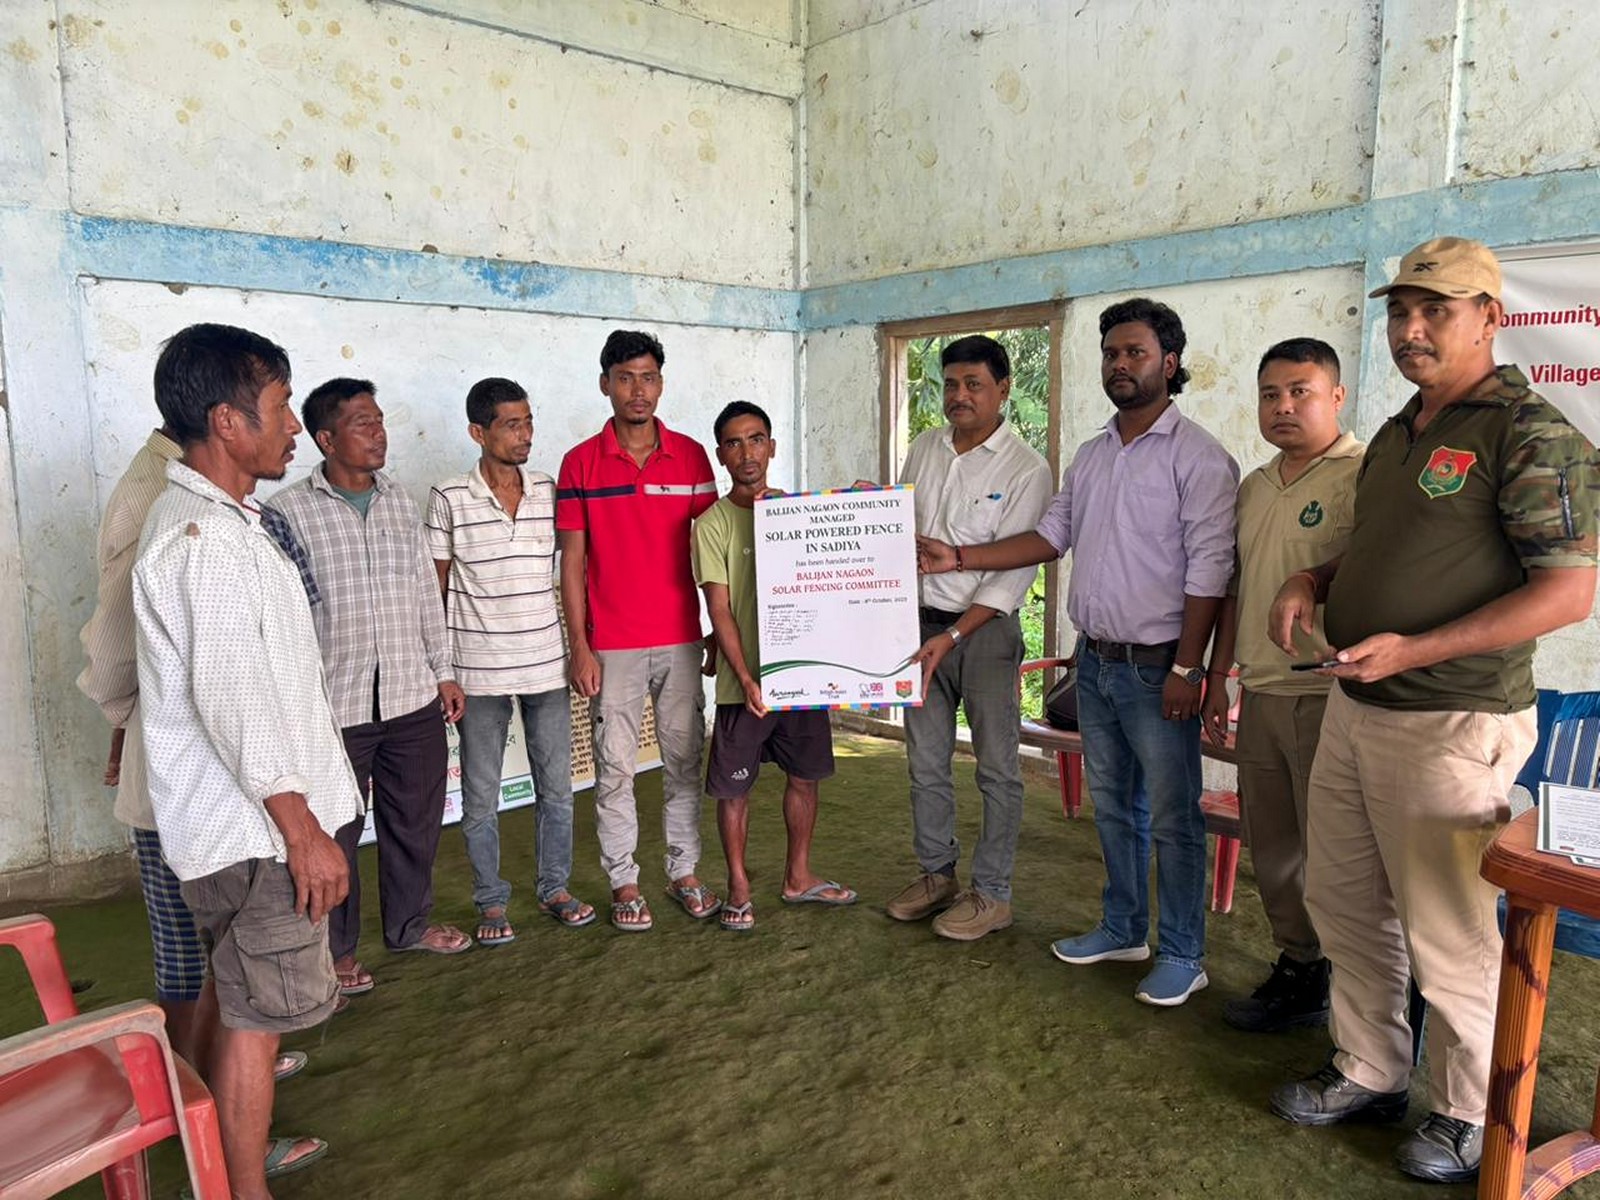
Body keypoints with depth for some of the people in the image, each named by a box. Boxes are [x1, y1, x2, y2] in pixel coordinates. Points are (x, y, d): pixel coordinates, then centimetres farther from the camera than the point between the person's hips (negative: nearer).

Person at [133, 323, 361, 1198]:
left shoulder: (212, 520, 11)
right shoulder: (207, 540, -22)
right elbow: (231, 697, -27)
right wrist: (303, 829, -23)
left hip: (238, 820, 10)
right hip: (252, 827, -10)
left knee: (240, 1003, 23)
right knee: (253, 1017, 2)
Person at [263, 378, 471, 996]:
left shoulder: (401, 503, 8)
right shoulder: (287, 512, -9)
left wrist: (444, 672, 12)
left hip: (413, 697, 5)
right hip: (334, 706, -5)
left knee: (416, 819, 17)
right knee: (335, 832, 9)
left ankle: (409, 922, 37)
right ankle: (336, 948, 28)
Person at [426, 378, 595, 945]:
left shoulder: (550, 490, 2)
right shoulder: (449, 499, -6)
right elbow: (437, 586, 0)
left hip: (548, 664, 3)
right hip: (479, 672, -2)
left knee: (556, 787, 11)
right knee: (481, 797, 9)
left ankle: (555, 888, 29)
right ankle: (492, 901, 25)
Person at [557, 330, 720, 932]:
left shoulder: (691, 456, 3)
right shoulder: (581, 463, -2)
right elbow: (572, 560, -1)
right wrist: (579, 647, -5)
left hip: (681, 638, 2)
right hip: (612, 645, -1)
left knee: (684, 758, 11)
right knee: (615, 766, 6)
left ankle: (685, 871, 25)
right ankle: (624, 882, 20)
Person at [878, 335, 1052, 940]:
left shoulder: (1026, 469, -10)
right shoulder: (923, 449, 7)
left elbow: (1014, 572, -14)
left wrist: (952, 636, -19)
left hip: (985, 628, -5)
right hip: (919, 620, 5)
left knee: (997, 768, 3)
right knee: (925, 762, 13)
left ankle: (992, 894, 15)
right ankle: (937, 874, 28)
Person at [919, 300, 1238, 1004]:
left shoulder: (1197, 456, -11)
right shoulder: (1091, 456, 12)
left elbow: (1208, 568, -15)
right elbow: (1051, 536, 14)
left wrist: (1186, 668, -18)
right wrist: (957, 559, 5)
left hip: (1156, 668, -7)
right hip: (1095, 660, 7)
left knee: (1172, 815, 3)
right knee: (1112, 805, 17)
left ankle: (1182, 955, 18)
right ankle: (1123, 930, 33)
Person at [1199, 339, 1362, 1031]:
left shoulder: (1364, 477, -9)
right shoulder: (1252, 489, 15)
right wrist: (1217, 678, 19)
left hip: (1327, 695, -7)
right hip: (1259, 694, 7)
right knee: (1272, 847, 15)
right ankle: (1297, 968, 30)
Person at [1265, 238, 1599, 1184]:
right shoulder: (1397, 434, 14)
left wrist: (1415, 650, -25)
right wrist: (1314, 580, 5)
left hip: (1451, 726, -8)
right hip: (1353, 710, 9)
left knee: (1447, 934, 5)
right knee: (1344, 903, 17)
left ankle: (1471, 1120, 27)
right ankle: (1368, 1075, 36)